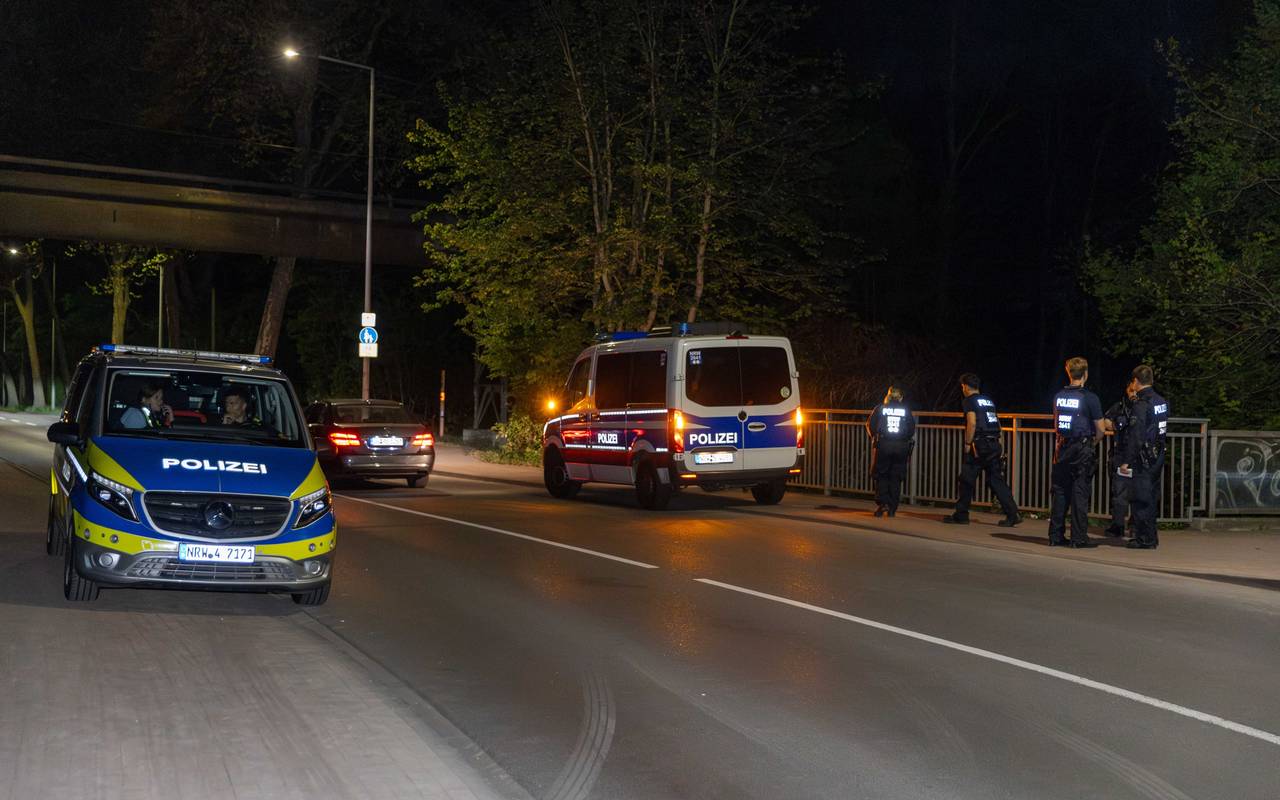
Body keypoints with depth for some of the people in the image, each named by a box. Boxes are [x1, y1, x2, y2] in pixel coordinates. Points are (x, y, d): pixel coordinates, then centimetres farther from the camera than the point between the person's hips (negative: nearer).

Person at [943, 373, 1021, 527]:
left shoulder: (969, 401, -3)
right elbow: (998, 424, 19)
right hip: (994, 444, 7)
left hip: (978, 445, -7)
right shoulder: (988, 400, 20)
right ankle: (1013, 514, -3)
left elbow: (972, 423, -16)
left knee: (966, 480, 2)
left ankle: (961, 515, 7)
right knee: (997, 480, 6)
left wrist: (967, 443, -10)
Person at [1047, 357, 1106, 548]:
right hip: (1082, 449, -5)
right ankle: (1079, 537, 1)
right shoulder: (1090, 398, -10)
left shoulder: (1058, 396, 6)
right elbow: (1100, 430, -7)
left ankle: (1056, 535, 11)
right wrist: (1094, 435, 14)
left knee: (1059, 491, 9)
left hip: (1062, 447, 5)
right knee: (1080, 493, -1)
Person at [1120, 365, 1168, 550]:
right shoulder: (1162, 402, 11)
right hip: (1158, 456, 9)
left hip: (1144, 457, -9)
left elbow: (1136, 435, -19)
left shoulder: (1141, 404, -15)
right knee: (1152, 496, 15)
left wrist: (1126, 460, -17)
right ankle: (1151, 537, 22)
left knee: (1142, 498, -3)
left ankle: (1145, 539, -2)